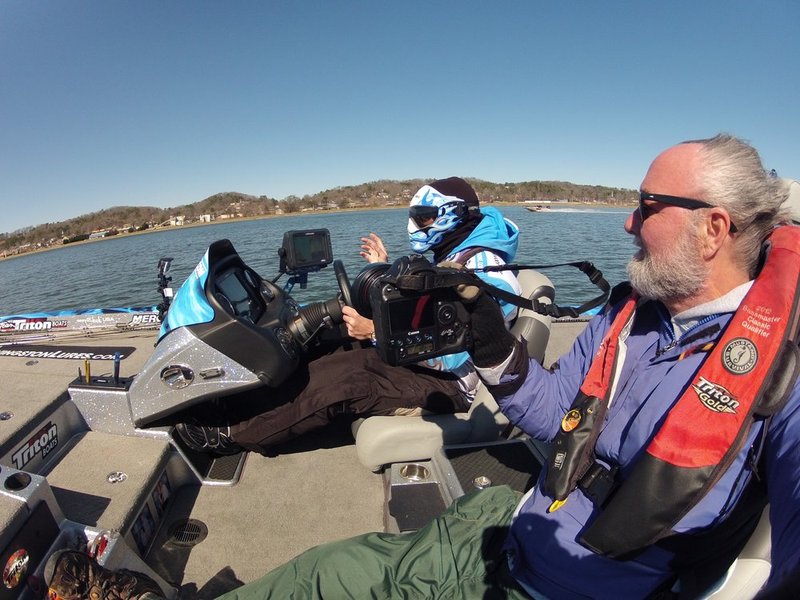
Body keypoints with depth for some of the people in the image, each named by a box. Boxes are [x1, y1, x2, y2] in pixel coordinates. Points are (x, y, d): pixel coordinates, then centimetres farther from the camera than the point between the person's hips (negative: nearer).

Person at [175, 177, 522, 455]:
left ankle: (234, 435, -8)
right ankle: (233, 411, -4)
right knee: (332, 361, -7)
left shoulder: (484, 268, -20)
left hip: (451, 383, -9)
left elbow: (452, 355, -27)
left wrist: (376, 331, -29)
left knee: (340, 384, -23)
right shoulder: (454, 257, 12)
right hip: (427, 359, 9)